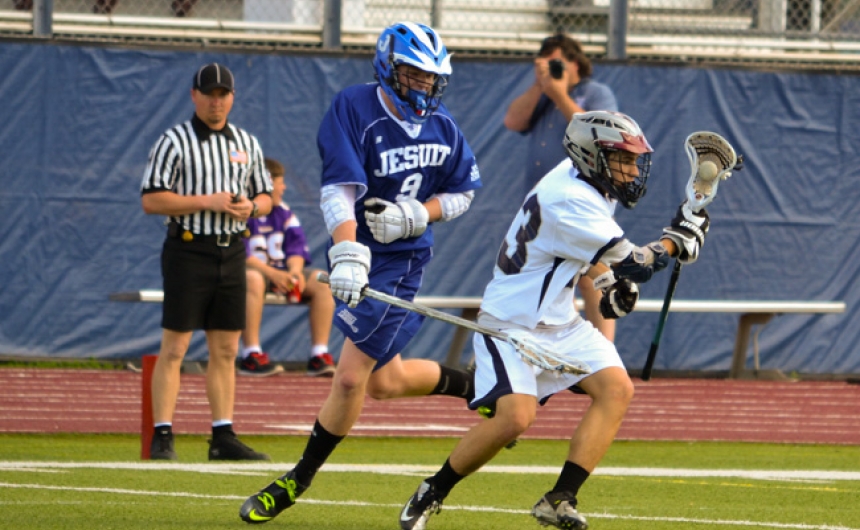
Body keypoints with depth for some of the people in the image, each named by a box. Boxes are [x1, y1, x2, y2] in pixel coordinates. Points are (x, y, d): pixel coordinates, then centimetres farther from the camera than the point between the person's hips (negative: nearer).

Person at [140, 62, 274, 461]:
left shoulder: (247, 144, 12)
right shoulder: (174, 142, -5)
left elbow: (265, 196, 20)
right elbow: (151, 199, -11)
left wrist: (251, 206, -5)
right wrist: (207, 202, -17)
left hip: (231, 253, 5)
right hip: (188, 249, -5)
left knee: (225, 350, 7)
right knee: (174, 348, -6)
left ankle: (223, 437, 10)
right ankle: (162, 436, -5)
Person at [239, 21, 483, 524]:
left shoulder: (442, 126, -2)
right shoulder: (354, 108, -11)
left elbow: (462, 194, 10)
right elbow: (339, 189, -20)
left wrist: (416, 214, -11)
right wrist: (348, 253, -34)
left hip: (402, 259, -2)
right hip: (361, 254, 2)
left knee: (352, 378, -9)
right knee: (382, 381, 13)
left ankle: (299, 480, 7)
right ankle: (475, 386, 41)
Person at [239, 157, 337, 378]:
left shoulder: (284, 213, 14)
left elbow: (296, 249, 8)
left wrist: (295, 271, -15)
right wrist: (273, 274, -26)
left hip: (281, 274, 7)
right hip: (253, 269, -7)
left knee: (321, 280, -13)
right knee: (253, 279, -41)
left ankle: (320, 355, -16)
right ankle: (251, 355, -40)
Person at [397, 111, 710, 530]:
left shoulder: (585, 179, 4)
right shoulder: (569, 200, -27)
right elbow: (634, 265, -24)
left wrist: (605, 282, 10)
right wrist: (679, 238, -8)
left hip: (559, 322, 10)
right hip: (511, 322, -10)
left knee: (616, 388, -9)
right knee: (516, 416, -25)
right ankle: (431, 494, -4)